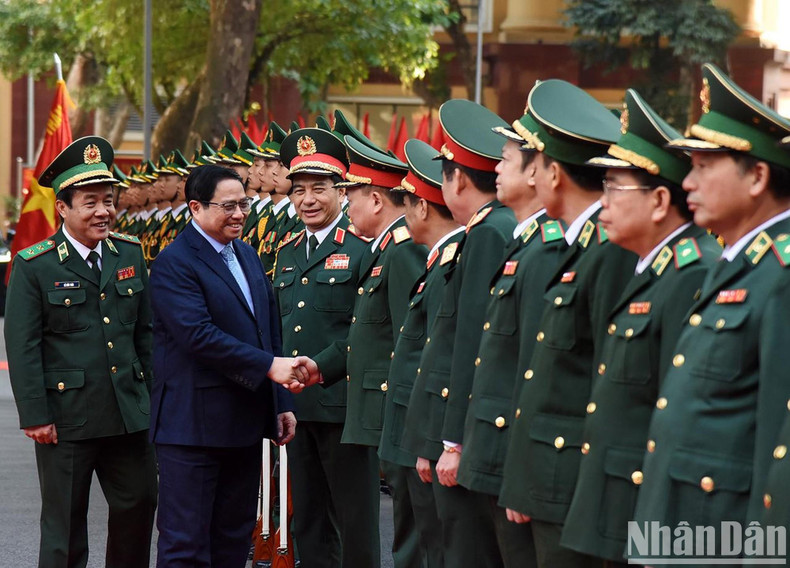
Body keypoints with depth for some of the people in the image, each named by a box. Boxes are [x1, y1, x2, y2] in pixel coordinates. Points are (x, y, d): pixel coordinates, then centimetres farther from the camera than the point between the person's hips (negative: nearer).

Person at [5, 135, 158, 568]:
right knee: (64, 521, 5)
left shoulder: (130, 254, 7)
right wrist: (35, 416, -12)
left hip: (129, 413, 5)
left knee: (139, 505, 9)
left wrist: (153, 394, 11)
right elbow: (22, 348, -9)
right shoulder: (34, 266, -7)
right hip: (67, 417, -4)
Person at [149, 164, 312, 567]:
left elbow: (270, 331, 19)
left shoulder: (246, 255, 14)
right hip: (194, 424, -8)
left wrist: (281, 402, 15)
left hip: (246, 423, 8)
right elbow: (199, 335, -23)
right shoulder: (174, 263, -12)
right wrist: (268, 366, -23)